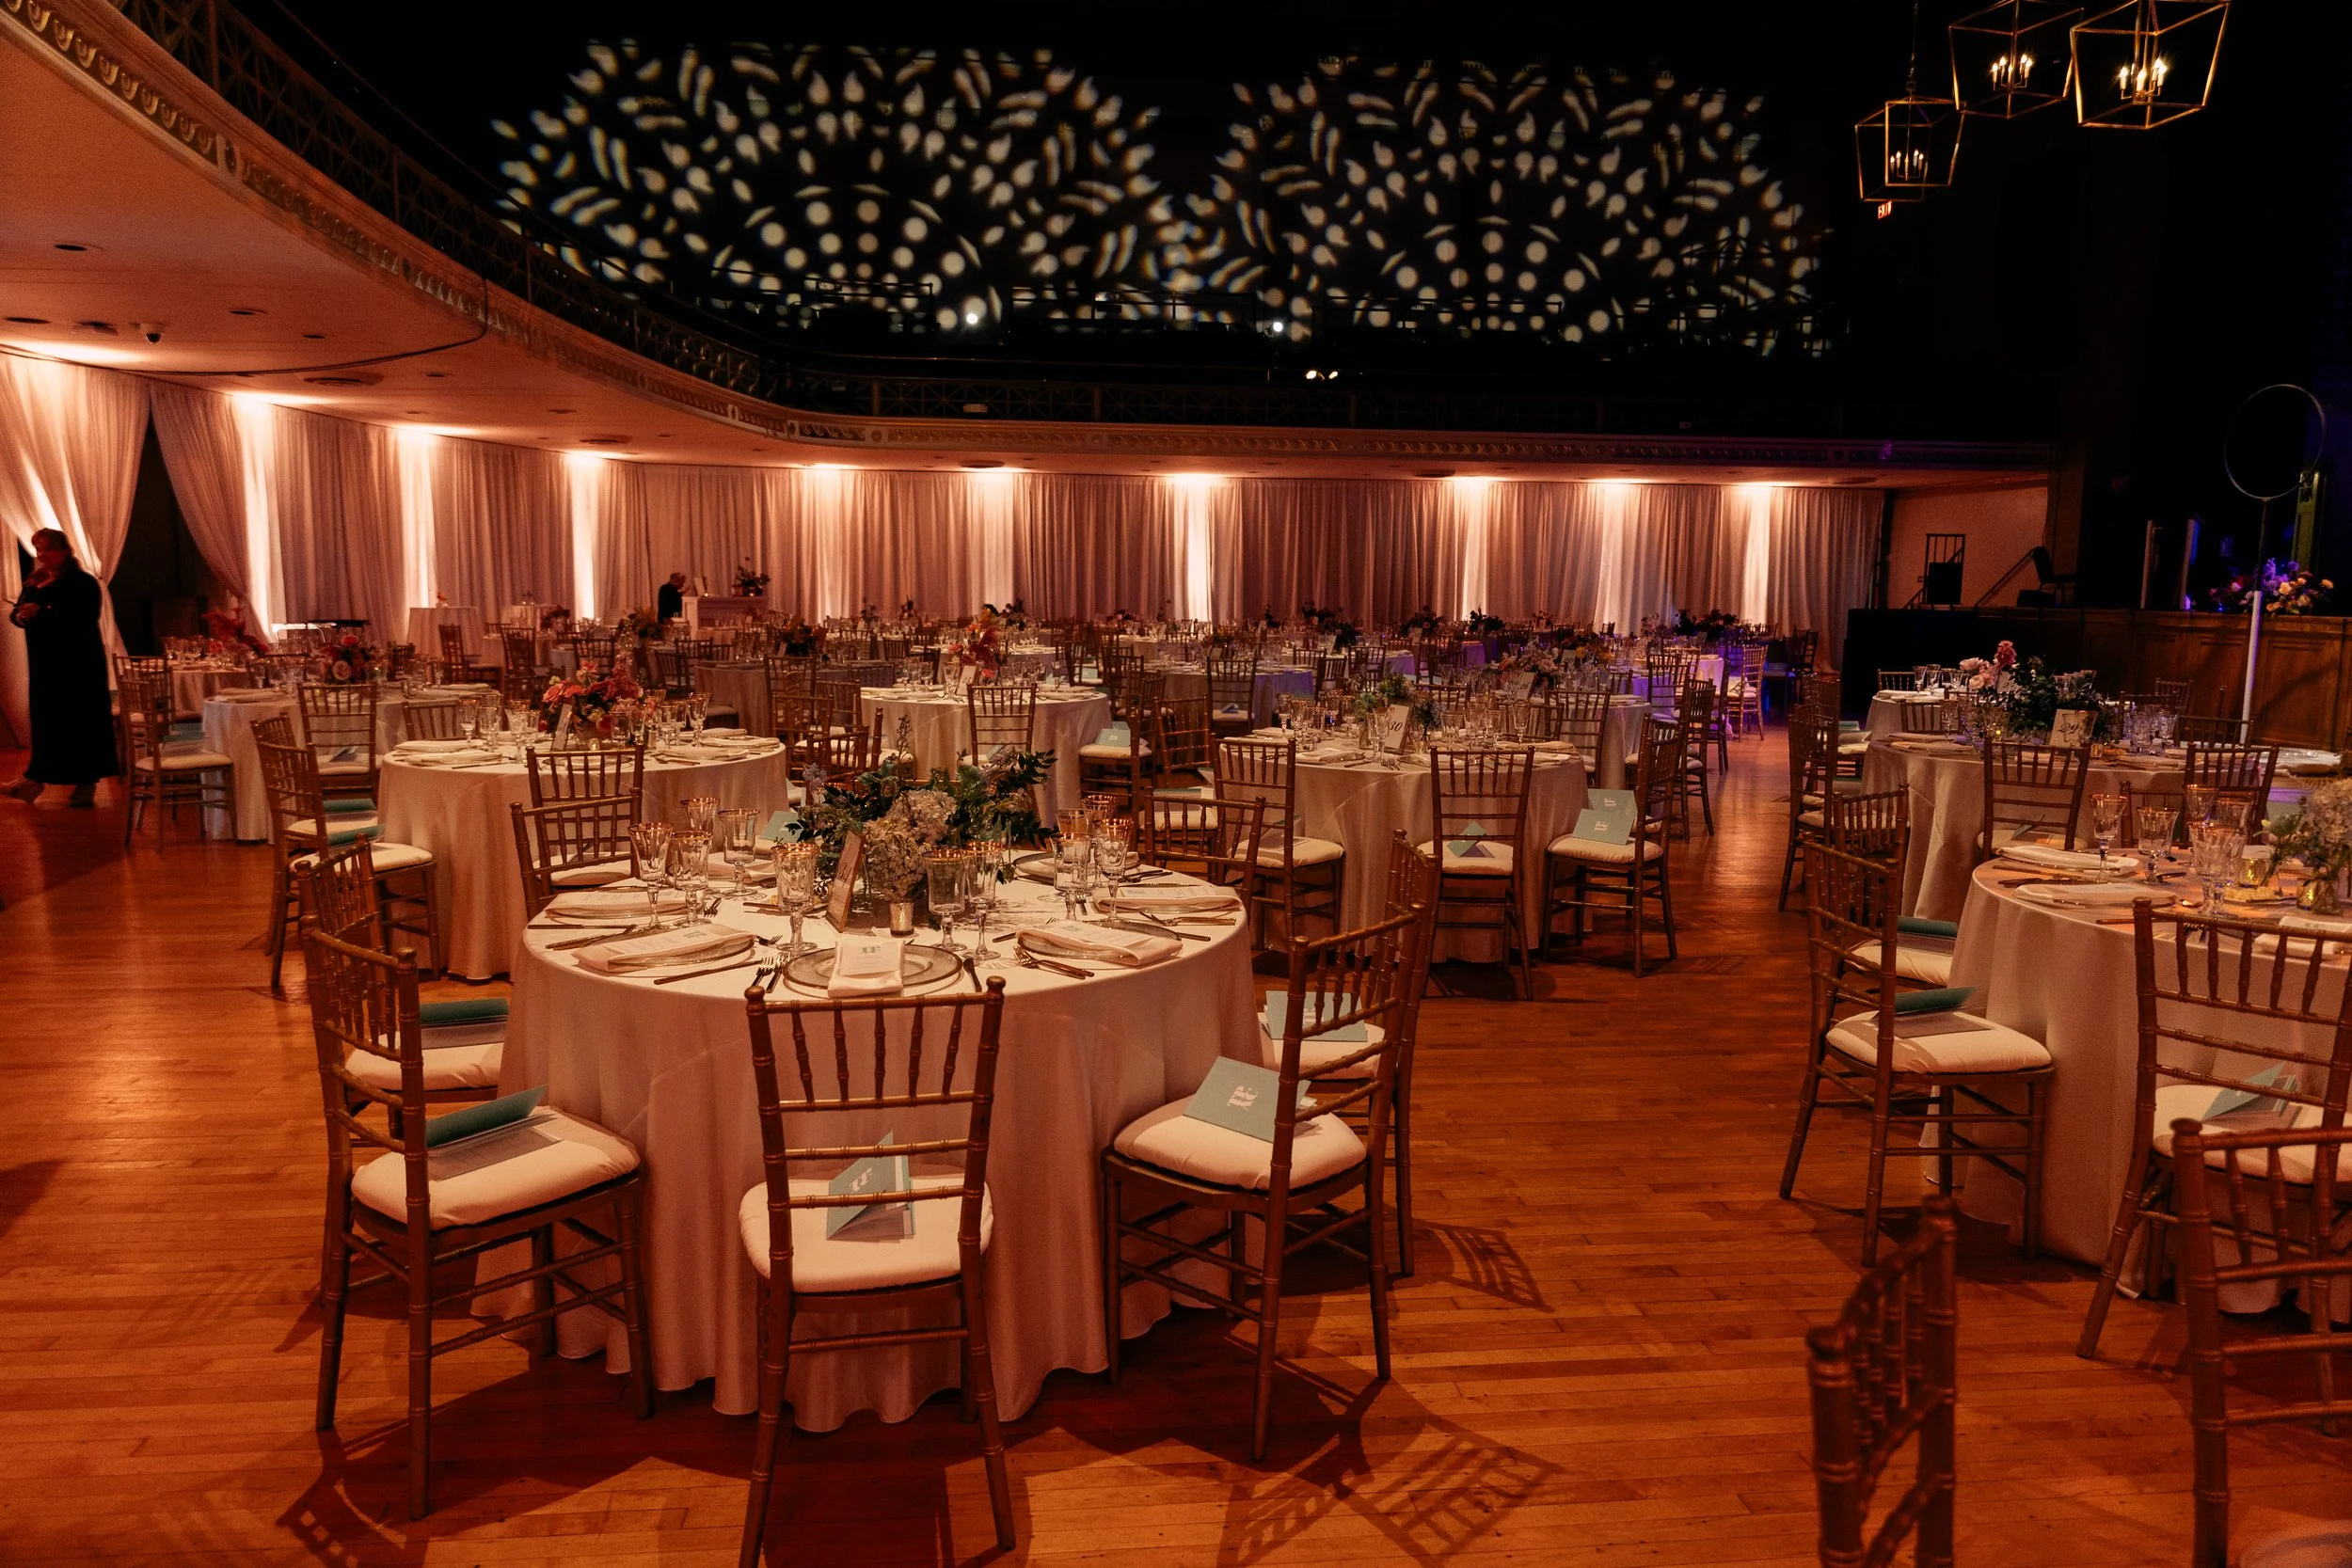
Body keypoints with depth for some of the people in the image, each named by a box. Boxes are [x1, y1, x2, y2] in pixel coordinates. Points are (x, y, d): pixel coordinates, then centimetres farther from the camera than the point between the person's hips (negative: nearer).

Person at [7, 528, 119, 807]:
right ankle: (36, 778, 15)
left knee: (83, 720, -1)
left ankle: (87, 784, 5)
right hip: (45, 663, 6)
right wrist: (21, 616, -15)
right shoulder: (33, 584, 13)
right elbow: (16, 613, 9)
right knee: (46, 721, 9)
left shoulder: (83, 583, -8)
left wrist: (41, 612, -29)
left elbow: (82, 618, -21)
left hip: (79, 663, -6)